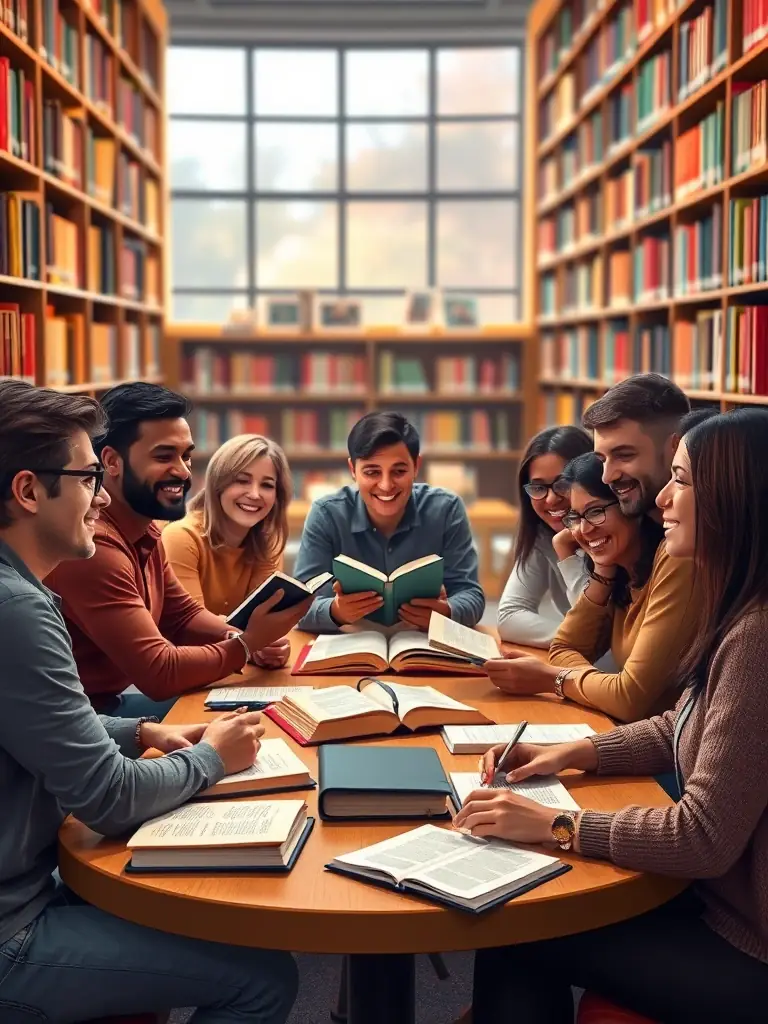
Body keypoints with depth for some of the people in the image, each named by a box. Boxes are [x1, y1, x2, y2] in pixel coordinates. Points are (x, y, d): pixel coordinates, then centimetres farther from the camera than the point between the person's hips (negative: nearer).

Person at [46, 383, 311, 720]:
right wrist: (247, 645, -17)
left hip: (111, 700, 9)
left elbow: (182, 615, 9)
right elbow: (159, 672, -26)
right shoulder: (93, 544, -27)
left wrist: (245, 638, -9)